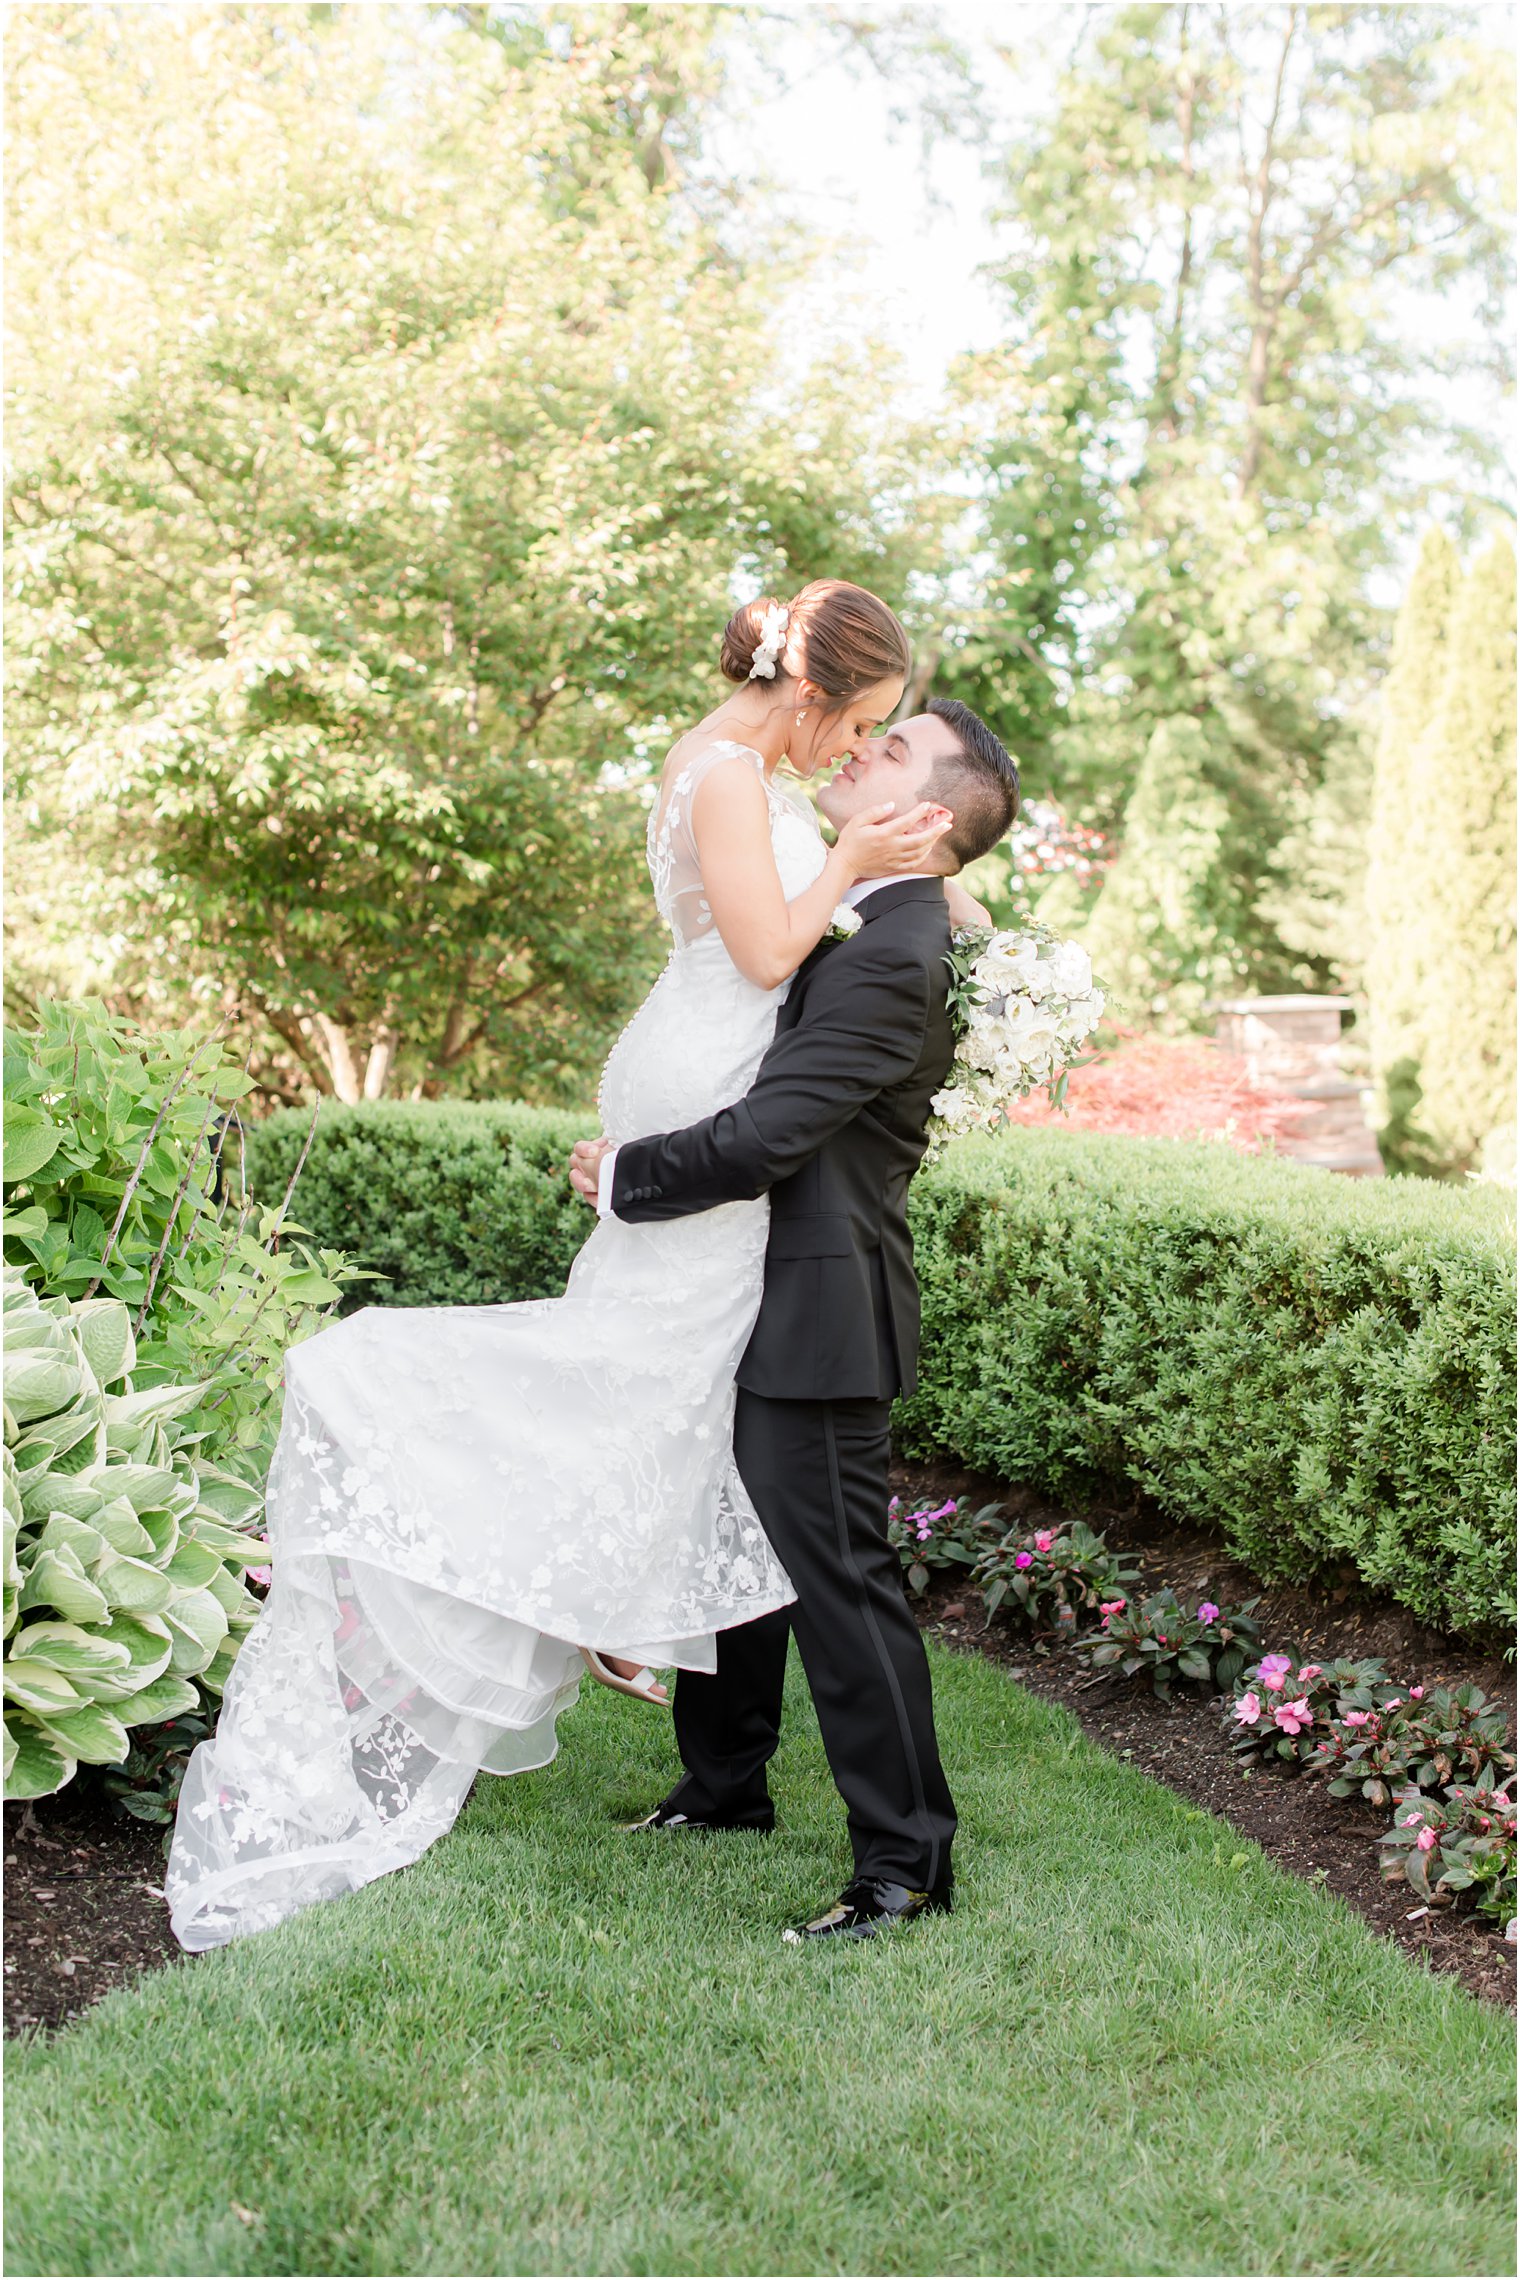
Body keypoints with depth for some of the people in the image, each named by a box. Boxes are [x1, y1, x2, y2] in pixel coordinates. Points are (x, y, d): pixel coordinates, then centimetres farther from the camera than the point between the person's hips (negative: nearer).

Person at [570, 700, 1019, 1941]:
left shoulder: (894, 960, -21)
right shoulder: (858, 924, 12)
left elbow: (764, 1136, -25)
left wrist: (623, 1176, -11)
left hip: (818, 1314, -11)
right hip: (764, 1303, 11)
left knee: (838, 1578, -4)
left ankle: (907, 1860, 6)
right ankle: (726, 1785, 38)